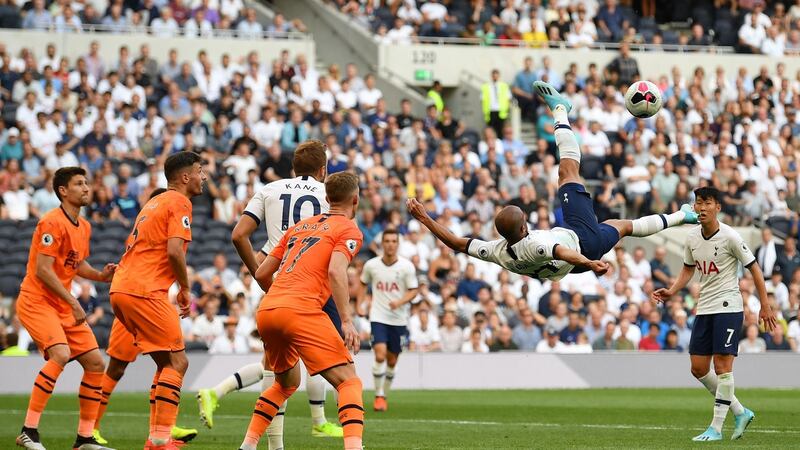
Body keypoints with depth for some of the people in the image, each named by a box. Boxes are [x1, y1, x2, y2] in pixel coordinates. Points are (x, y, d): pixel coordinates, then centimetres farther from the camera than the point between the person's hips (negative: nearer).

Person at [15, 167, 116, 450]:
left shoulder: (84, 227, 12)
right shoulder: (53, 223, -15)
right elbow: (42, 270, -21)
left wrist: (101, 275, 3)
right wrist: (74, 303, -23)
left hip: (64, 307, 9)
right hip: (36, 301, -9)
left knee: (95, 363, 3)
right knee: (60, 354, -29)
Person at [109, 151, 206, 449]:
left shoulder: (154, 202, 23)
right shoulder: (179, 203, -6)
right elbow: (174, 251, -19)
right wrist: (185, 288, -4)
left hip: (121, 289, 9)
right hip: (145, 292, -9)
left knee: (168, 363, 16)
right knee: (177, 362, -7)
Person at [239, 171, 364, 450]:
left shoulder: (299, 226, 25)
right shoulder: (349, 231, 6)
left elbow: (262, 273, 25)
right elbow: (336, 271, -14)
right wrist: (347, 321, -18)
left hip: (265, 311, 7)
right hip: (301, 311, -7)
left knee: (287, 382, 28)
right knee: (348, 381, -5)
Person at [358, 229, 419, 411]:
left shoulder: (407, 267, -6)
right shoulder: (371, 265, -2)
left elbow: (414, 291, -4)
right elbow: (364, 284, 16)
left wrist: (399, 302, -21)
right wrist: (360, 304, 5)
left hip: (399, 319, 1)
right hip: (378, 317, -1)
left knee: (392, 361, 8)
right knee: (380, 355, -19)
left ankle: (384, 395, 28)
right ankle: (379, 395, -7)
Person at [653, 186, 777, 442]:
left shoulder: (730, 237, -13)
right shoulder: (692, 238, 5)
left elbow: (754, 268, -6)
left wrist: (765, 306, -7)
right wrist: (671, 291, 3)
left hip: (728, 307, -7)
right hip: (704, 309, 7)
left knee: (722, 365, -11)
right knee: (698, 368, 5)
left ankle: (716, 428, -6)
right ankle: (740, 412, 20)